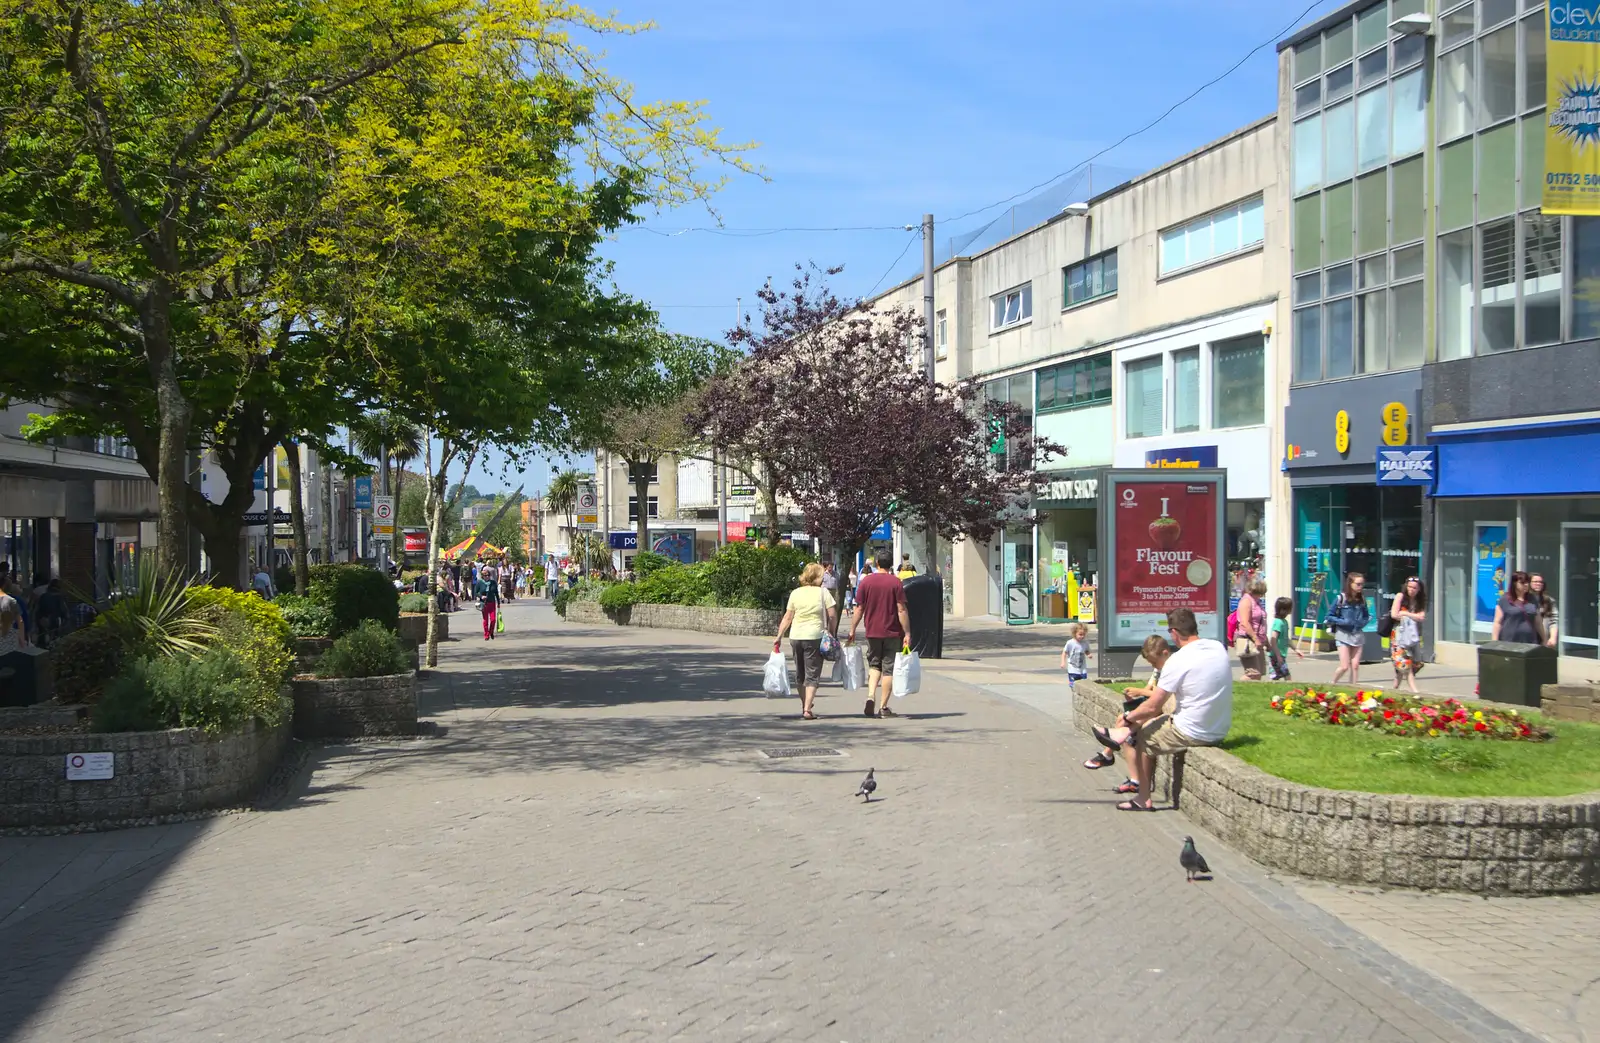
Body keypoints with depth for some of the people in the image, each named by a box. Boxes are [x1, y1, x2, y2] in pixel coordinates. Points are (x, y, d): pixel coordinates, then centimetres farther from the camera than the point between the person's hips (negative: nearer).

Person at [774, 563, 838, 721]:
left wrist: (779, 637, 9)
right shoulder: (823, 592, -2)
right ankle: (807, 710, -9)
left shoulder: (795, 593, 5)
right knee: (812, 675, 1)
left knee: (799, 674, 19)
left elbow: (787, 618, 4)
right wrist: (832, 633, 6)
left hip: (796, 637, 3)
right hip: (815, 637, -3)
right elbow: (833, 615, -6)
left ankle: (804, 706, 32)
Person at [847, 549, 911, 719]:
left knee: (874, 665, 17)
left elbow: (859, 609, 1)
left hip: (872, 632, 2)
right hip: (892, 633, -2)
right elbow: (901, 610, -10)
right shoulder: (896, 582, -7)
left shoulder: (866, 581, 0)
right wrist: (907, 633, -6)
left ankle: (870, 697, -4)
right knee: (889, 668, 5)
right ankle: (883, 707, 6)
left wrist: (852, 631, 8)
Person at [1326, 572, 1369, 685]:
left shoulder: (1362, 599, 3)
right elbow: (1329, 617, -6)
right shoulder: (1341, 598, -10)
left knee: (1355, 666, 1)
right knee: (1345, 667, -6)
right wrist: (1343, 622, -19)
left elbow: (1366, 616, 17)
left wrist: (1363, 622, -4)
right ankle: (1333, 684, 19)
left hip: (1358, 634, 4)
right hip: (1344, 634, -4)